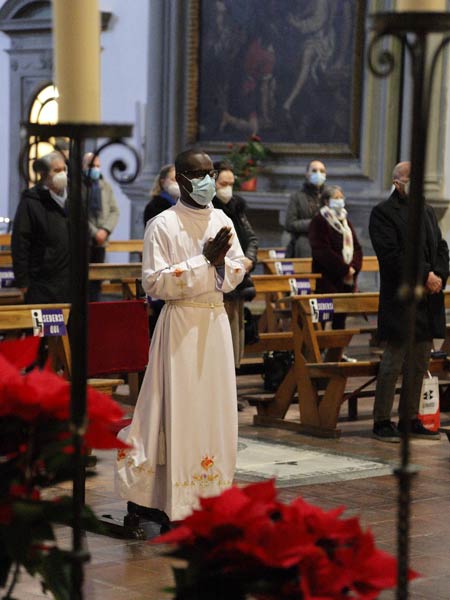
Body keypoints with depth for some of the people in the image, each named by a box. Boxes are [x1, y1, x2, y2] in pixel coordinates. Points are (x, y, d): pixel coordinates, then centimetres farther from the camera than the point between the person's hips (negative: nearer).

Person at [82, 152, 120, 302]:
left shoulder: (106, 186, 14)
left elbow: (114, 211, 9)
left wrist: (105, 230, -7)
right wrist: (94, 232, -14)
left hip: (100, 241, 6)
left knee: (97, 279, 8)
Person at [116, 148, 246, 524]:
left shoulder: (223, 222, 9)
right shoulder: (162, 225, -7)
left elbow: (239, 271, 13)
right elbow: (153, 283, -12)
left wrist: (221, 262, -10)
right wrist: (203, 261, -16)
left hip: (216, 322, 6)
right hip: (181, 324, -5)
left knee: (215, 406, 7)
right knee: (177, 410, -4)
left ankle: (210, 493, 16)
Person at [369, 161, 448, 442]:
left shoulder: (427, 211, 18)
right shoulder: (383, 213, -5)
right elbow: (392, 255, -15)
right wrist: (425, 276, -17)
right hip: (400, 300, -7)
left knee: (420, 364, 10)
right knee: (393, 363, -4)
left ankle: (410, 419, 18)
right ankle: (382, 422, 4)